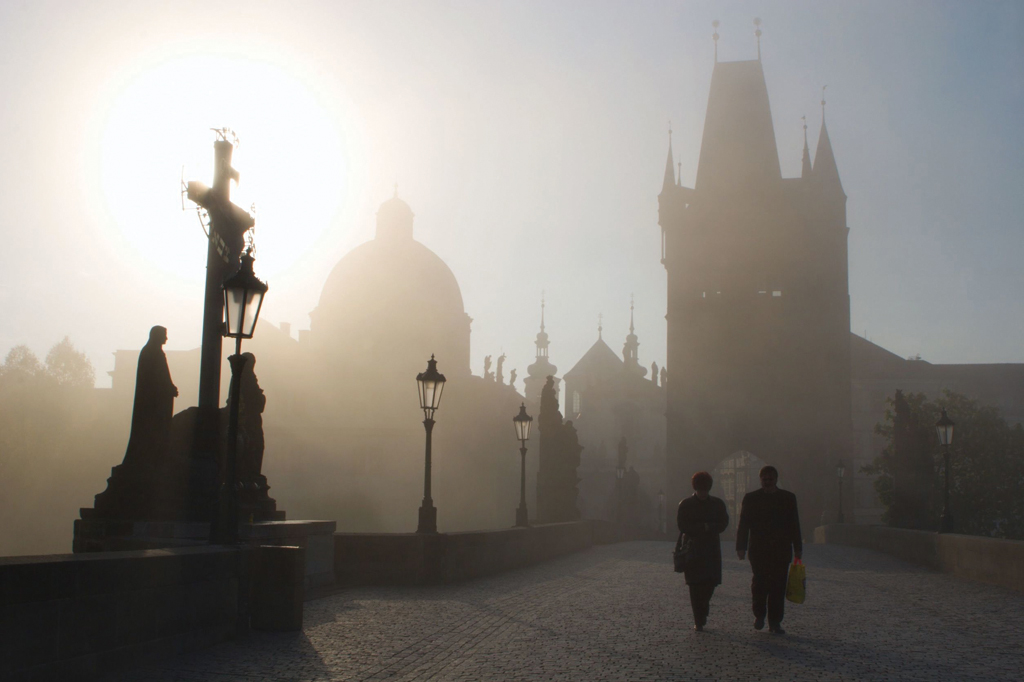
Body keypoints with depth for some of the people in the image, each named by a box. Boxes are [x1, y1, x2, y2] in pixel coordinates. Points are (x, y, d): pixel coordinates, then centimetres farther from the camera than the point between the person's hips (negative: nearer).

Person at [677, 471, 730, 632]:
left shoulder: (717, 504, 7)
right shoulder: (685, 505, 0)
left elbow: (723, 523, 0)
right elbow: (682, 526, -6)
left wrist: (709, 527, -17)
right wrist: (703, 527, -14)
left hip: (712, 548, 2)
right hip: (692, 548, -2)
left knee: (710, 582, -5)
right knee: (695, 585, -5)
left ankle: (703, 607, 25)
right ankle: (699, 621, 1)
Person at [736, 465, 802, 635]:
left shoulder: (788, 498, 9)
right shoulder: (751, 498, 6)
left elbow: (794, 525, 11)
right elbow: (743, 524, 4)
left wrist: (798, 548, 8)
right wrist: (741, 547, -3)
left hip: (781, 550, 1)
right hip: (759, 550, -1)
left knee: (778, 587, -1)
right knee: (760, 584, -6)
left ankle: (775, 622, 6)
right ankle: (759, 615, 17)